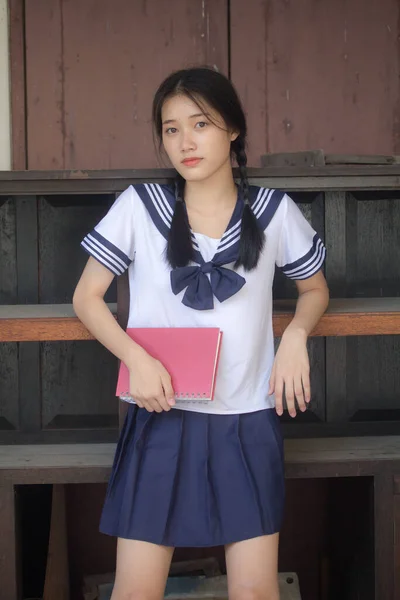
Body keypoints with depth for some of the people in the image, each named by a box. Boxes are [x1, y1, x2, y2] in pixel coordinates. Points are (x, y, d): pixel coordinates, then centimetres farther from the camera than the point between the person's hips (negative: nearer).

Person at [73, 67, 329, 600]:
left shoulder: (275, 212, 0)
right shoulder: (138, 207, -4)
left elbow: (315, 289, 15)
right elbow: (86, 297, 1)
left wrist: (295, 335, -7)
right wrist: (136, 358, -15)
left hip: (249, 422, 1)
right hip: (161, 416, -1)